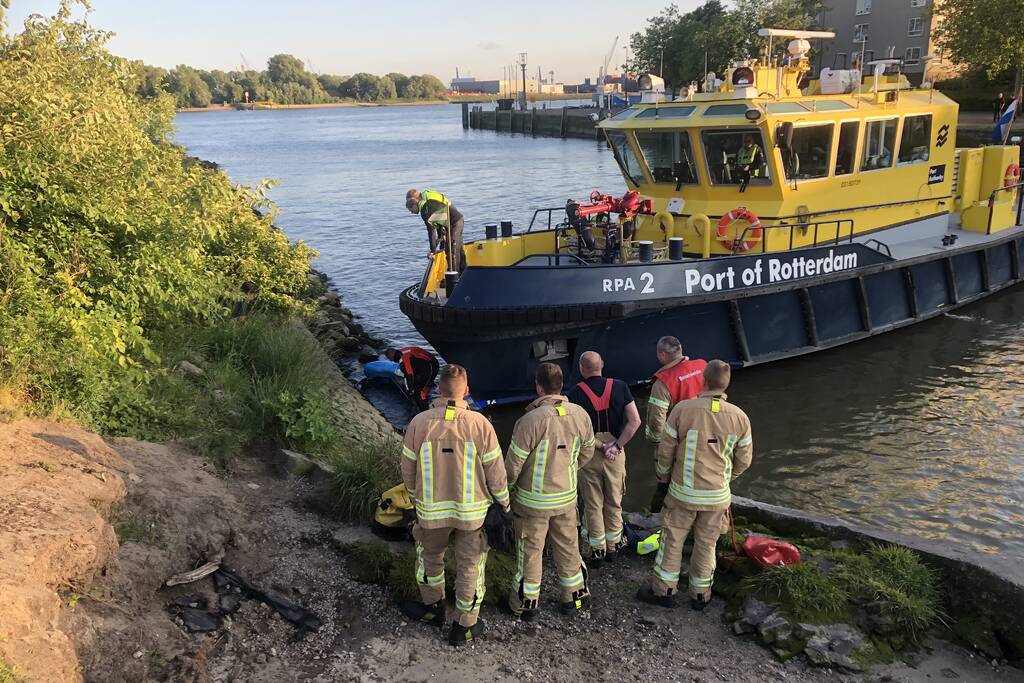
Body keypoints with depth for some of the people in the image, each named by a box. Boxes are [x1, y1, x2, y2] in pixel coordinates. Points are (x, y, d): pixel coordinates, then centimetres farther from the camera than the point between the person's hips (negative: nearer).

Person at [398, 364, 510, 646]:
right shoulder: (480, 424, -16)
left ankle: (432, 608, 45)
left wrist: (417, 497, 16)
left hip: (431, 510, 1)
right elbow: (495, 472, -9)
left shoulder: (419, 423, -13)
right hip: (472, 510, -1)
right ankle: (465, 627, 29)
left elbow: (408, 470, -2)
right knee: (469, 566, 16)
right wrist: (503, 502, 7)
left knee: (430, 556, 26)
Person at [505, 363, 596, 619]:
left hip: (533, 500, -4)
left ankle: (526, 603, 28)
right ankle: (575, 596, 36)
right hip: (567, 496, 4)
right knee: (568, 547, 21)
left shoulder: (531, 420, -26)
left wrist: (507, 485, 1)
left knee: (530, 551, 13)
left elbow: (513, 463, -19)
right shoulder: (581, 415, -9)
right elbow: (586, 453, 6)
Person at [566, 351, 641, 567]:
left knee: (593, 505, 11)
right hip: (615, 454, 2)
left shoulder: (575, 393, -12)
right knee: (614, 503, 17)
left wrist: (600, 446, -11)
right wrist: (616, 446, -10)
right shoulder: (619, 387, -5)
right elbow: (635, 421, -10)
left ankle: (597, 549, 19)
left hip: (588, 454, -2)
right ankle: (613, 547, 28)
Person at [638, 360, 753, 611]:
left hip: (683, 492, -2)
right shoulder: (739, 417, -8)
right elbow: (743, 460, 2)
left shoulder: (682, 409, -16)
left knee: (672, 539, 14)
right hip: (718, 495, 2)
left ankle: (663, 590, 25)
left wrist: (662, 484, 5)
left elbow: (666, 451, -9)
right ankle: (700, 595, 30)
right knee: (706, 543, 17)